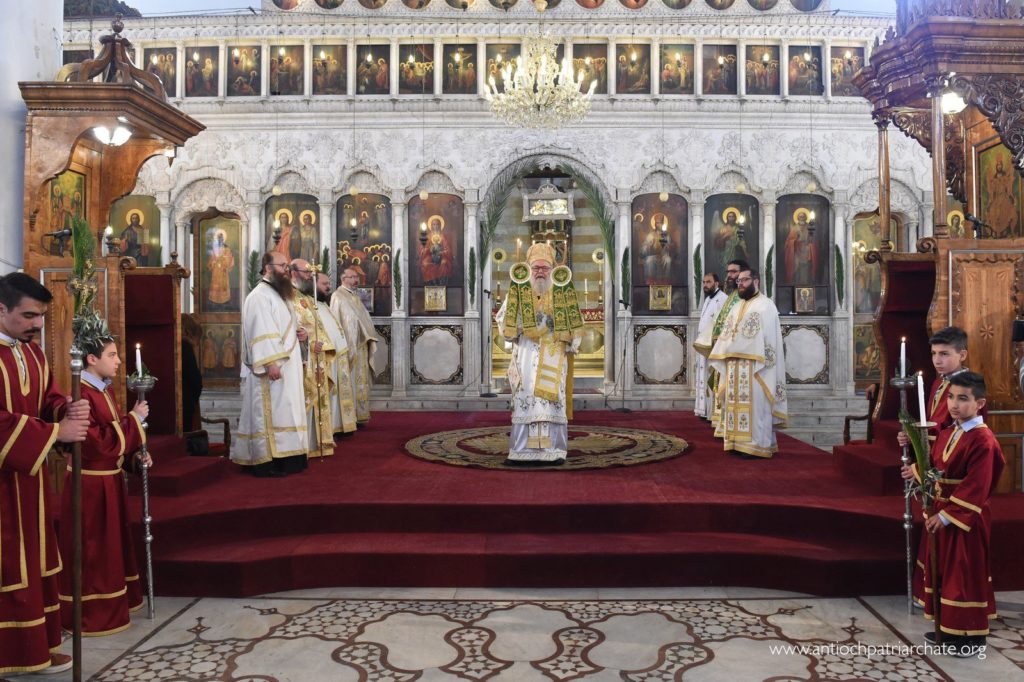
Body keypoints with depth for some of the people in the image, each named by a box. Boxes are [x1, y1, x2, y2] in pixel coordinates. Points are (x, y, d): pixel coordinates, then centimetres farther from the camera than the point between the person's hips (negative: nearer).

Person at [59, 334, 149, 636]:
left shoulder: (105, 389, 7)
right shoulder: (82, 394, -21)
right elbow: (100, 442, -25)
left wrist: (137, 453, 2)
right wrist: (134, 418, -17)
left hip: (109, 479, 9)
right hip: (91, 483, -9)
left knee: (111, 543, 19)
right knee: (92, 549, 3)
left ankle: (111, 602, 34)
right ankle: (90, 614, 16)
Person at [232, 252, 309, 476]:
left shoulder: (282, 294, 18)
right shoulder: (259, 296, -12)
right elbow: (260, 333, -21)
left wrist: (299, 333, 6)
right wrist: (270, 363, -27)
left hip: (288, 365, 10)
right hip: (271, 367, -10)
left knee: (285, 411, 10)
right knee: (270, 412, -7)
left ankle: (284, 457, 16)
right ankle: (266, 462, -3)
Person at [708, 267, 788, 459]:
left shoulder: (765, 305, -3)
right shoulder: (737, 307, 19)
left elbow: (769, 337, -10)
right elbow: (727, 335, 17)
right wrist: (726, 355, 4)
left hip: (754, 365, -7)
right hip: (734, 366, 7)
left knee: (755, 403, -7)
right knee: (738, 402, 6)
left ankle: (758, 445, -3)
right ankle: (741, 443, 11)